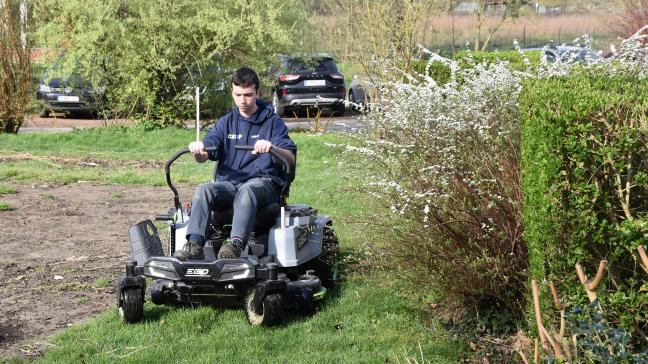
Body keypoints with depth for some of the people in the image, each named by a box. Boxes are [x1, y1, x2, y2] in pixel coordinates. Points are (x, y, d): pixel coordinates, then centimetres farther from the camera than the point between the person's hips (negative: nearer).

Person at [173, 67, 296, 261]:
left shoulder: (272, 122, 7)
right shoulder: (226, 123, 18)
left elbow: (290, 158, -6)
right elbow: (204, 157, 7)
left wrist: (272, 148, -30)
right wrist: (198, 151, -20)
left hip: (263, 183, -3)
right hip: (229, 183, 3)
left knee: (247, 190, -38)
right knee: (203, 190, -28)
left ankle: (237, 244, -57)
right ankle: (194, 246, -43)